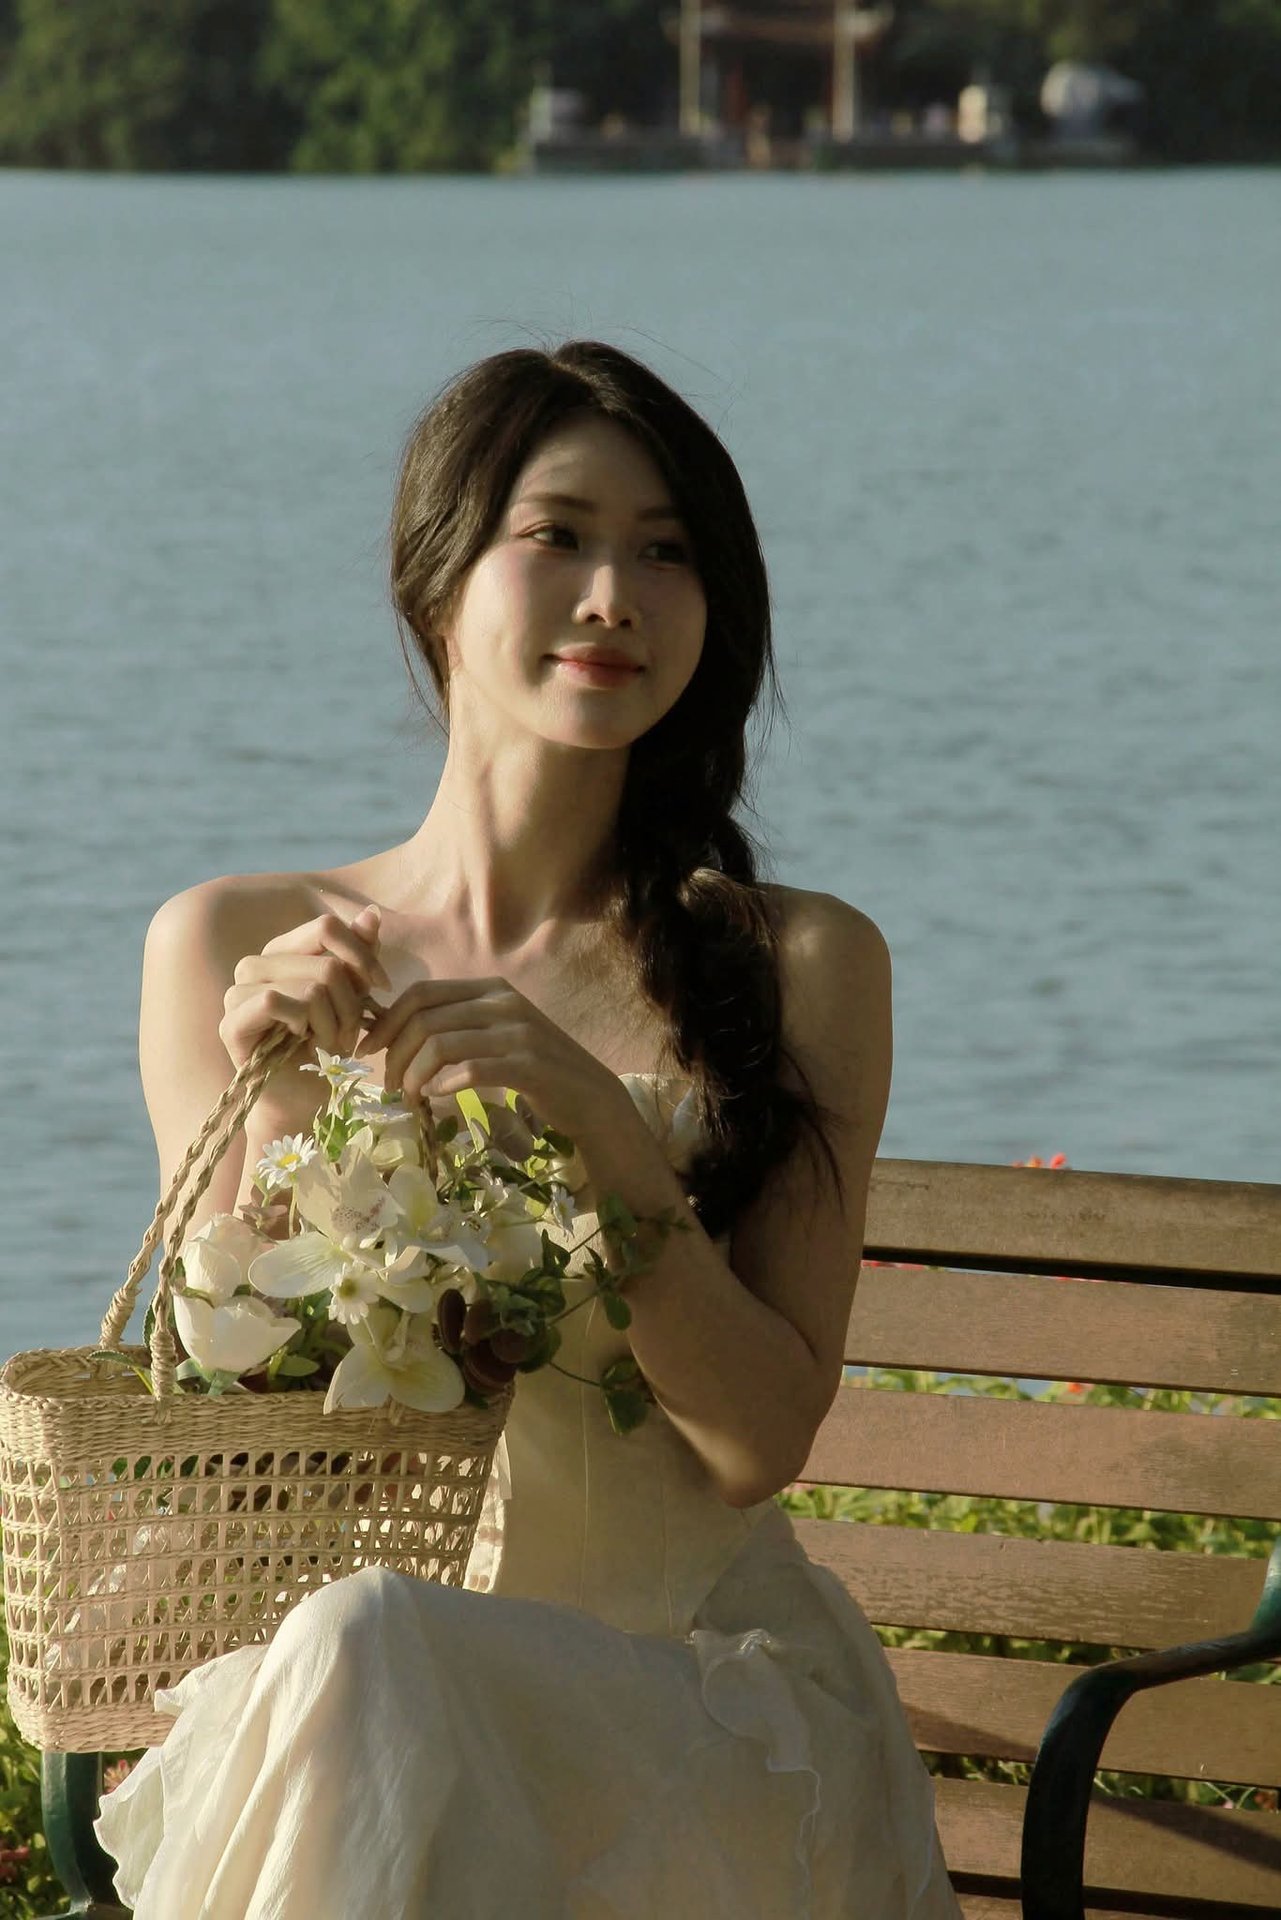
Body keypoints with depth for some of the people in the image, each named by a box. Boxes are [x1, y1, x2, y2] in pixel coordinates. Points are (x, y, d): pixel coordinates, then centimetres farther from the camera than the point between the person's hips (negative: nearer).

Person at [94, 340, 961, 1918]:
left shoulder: (801, 962, 5)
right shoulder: (226, 944, 8)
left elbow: (758, 1445, -2)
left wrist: (601, 1124, -16)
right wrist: (280, 1105, -12)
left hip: (701, 1681, -1)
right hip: (314, 1685, 1)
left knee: (365, 1655, -35)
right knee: (340, 1651, -36)